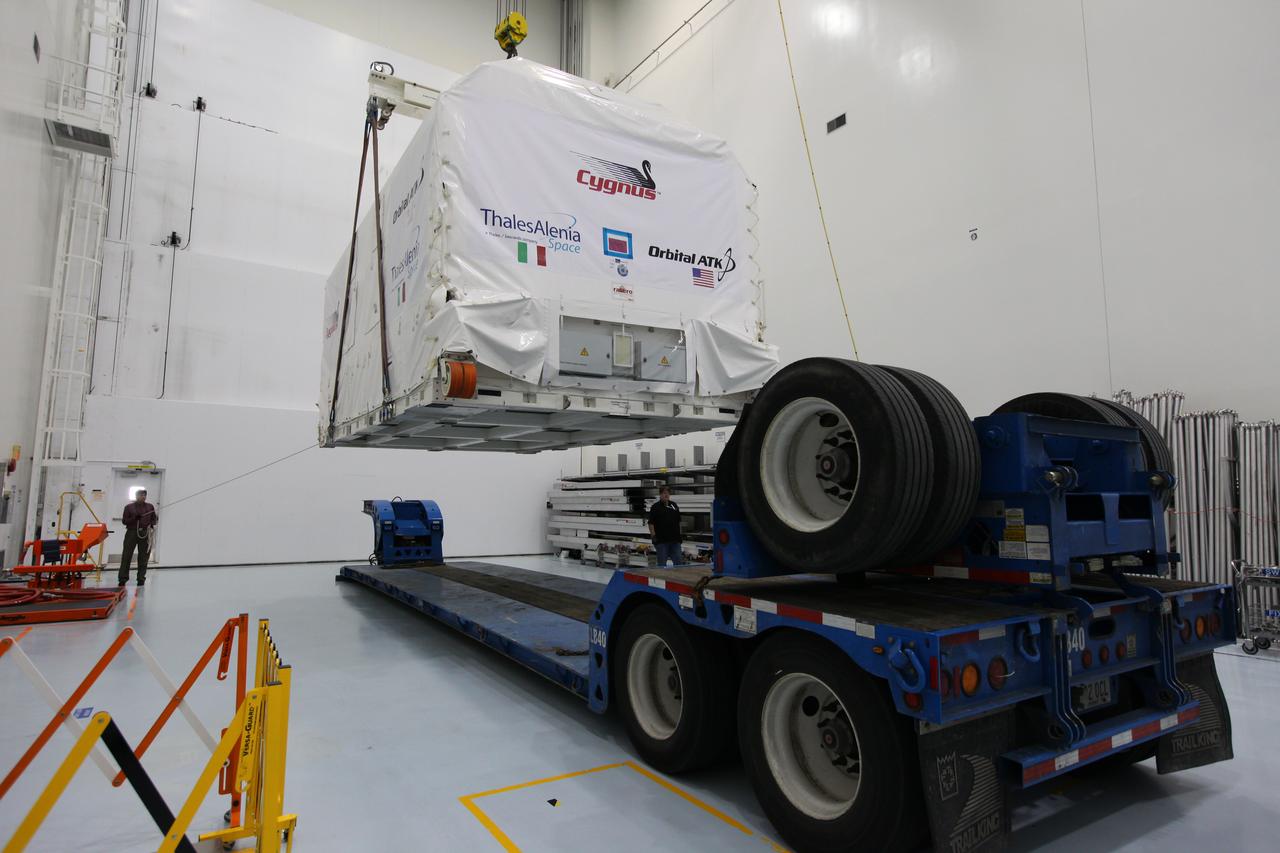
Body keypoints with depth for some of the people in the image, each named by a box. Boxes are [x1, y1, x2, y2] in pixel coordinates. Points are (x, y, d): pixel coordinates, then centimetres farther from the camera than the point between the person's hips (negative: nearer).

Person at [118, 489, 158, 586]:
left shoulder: (150, 507, 11)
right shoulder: (129, 507, 6)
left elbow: (154, 519, 16)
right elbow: (124, 521, 3)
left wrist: (151, 524, -5)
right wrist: (134, 518, -14)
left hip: (145, 533, 1)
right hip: (132, 532, -1)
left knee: (143, 557, 2)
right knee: (126, 556, -4)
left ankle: (141, 578, 9)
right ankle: (123, 578, 1)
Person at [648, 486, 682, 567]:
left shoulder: (674, 505, 12)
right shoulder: (655, 507, -4)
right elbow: (651, 523, -7)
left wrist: (679, 534, 13)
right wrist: (653, 535, -14)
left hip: (675, 539, 5)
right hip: (661, 540, -5)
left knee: (678, 561, 6)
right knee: (662, 563, 2)